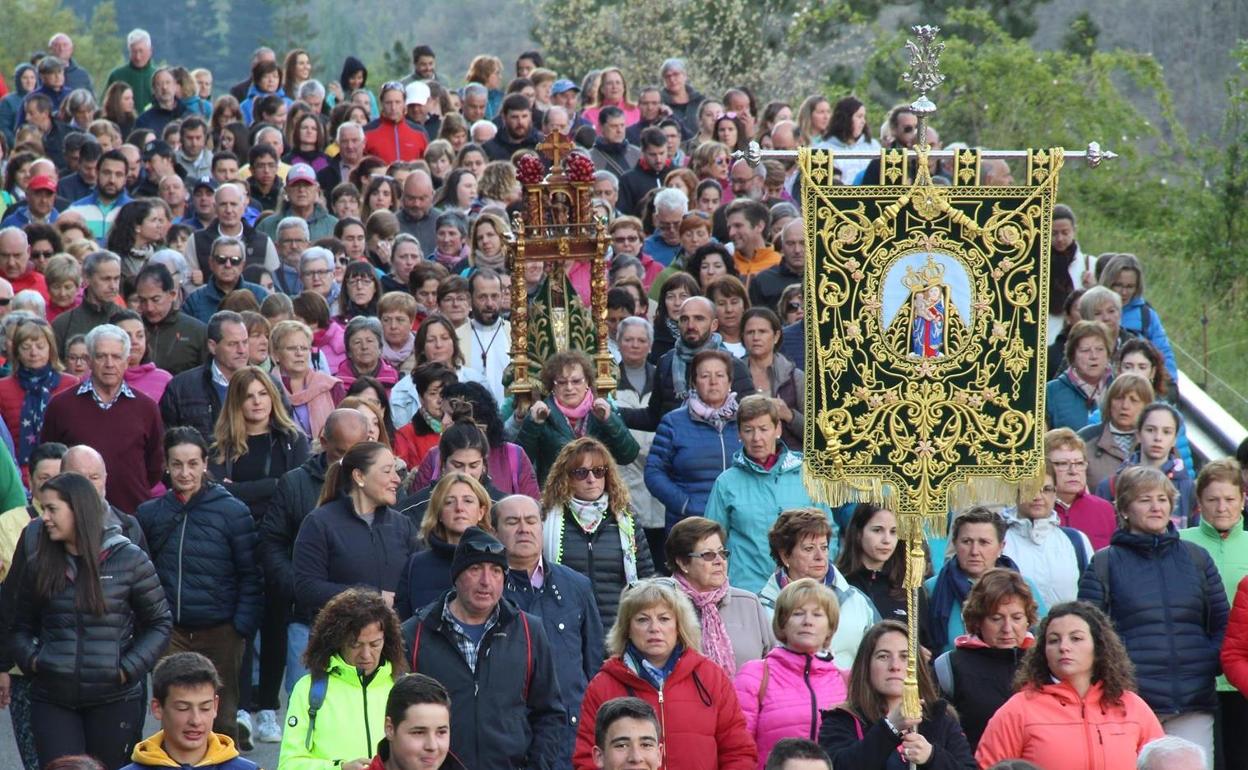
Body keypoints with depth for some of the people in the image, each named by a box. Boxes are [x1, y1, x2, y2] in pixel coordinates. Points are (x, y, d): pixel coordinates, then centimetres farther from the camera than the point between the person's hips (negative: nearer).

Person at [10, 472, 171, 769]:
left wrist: (129, 669, -9)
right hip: (52, 699, 2)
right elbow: (21, 627, 16)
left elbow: (159, 622, 2)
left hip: (114, 698, -2)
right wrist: (31, 660, -4)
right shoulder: (40, 565, 7)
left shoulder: (129, 559, -2)